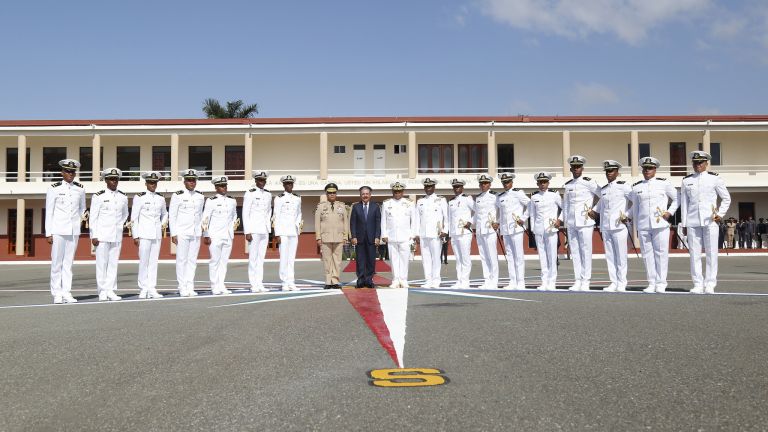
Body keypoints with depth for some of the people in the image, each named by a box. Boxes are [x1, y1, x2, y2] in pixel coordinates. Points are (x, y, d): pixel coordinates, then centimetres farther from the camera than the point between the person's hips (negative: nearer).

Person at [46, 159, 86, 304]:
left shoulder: (80, 189, 7)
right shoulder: (54, 189, -2)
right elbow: (49, 212, -2)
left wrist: (83, 215, -2)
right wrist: (48, 233, -5)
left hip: (74, 231, 3)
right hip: (58, 230, -3)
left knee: (69, 262, 6)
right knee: (57, 262, 0)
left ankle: (67, 293, 9)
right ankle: (57, 295, 5)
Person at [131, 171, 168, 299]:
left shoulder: (161, 198, 11)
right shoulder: (139, 197, -2)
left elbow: (164, 214, 27)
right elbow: (134, 218, -2)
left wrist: (164, 223, 7)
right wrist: (135, 236, -6)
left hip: (157, 234, 4)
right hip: (144, 234, -4)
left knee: (154, 261, 4)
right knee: (144, 262, -2)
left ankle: (152, 289, 7)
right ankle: (143, 289, 5)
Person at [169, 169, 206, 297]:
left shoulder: (200, 196, 9)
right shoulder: (177, 196, -4)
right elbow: (172, 216, -4)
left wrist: (200, 228, 13)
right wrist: (173, 234, -9)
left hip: (196, 233, 4)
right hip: (182, 233, -4)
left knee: (192, 260, 5)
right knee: (182, 260, -2)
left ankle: (190, 287, 10)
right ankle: (182, 288, 3)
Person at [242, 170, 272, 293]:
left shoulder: (268, 194, 11)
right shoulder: (250, 194, -6)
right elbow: (245, 213, -8)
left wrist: (269, 229, 14)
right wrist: (247, 232, -13)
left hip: (265, 231, 6)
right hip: (254, 231, -6)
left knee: (261, 257, 8)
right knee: (253, 258, -3)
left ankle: (260, 284, 11)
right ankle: (254, 285, 1)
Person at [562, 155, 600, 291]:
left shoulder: (588, 182, -3)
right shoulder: (567, 185, 13)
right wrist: (565, 223, 12)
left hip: (585, 222, -5)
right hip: (571, 223, 5)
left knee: (586, 251, -2)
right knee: (574, 252, 5)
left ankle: (585, 281, 1)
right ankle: (577, 281, 10)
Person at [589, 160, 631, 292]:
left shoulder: (623, 186, -2)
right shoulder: (603, 189, 15)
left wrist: (627, 215, -9)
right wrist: (593, 210, 18)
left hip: (619, 226, -5)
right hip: (605, 227, 5)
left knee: (621, 256, -1)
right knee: (609, 256, 5)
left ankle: (621, 283, 5)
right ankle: (613, 282, 10)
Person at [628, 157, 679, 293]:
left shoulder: (664, 183, 5)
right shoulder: (636, 187, 11)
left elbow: (677, 198, 12)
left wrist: (670, 212, -2)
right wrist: (636, 227, 15)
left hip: (660, 224, -2)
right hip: (643, 226, 2)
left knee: (661, 253, -2)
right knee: (647, 254, 2)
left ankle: (661, 283, 4)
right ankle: (651, 283, 7)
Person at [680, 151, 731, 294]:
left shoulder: (714, 179, 6)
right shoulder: (686, 181, 11)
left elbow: (726, 198, 11)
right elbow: (684, 203, 11)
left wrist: (721, 214, -3)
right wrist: (684, 224, 8)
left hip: (710, 221, -1)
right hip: (693, 222, 2)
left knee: (711, 253, -1)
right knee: (694, 254, 0)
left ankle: (710, 284, 4)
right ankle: (698, 284, 5)